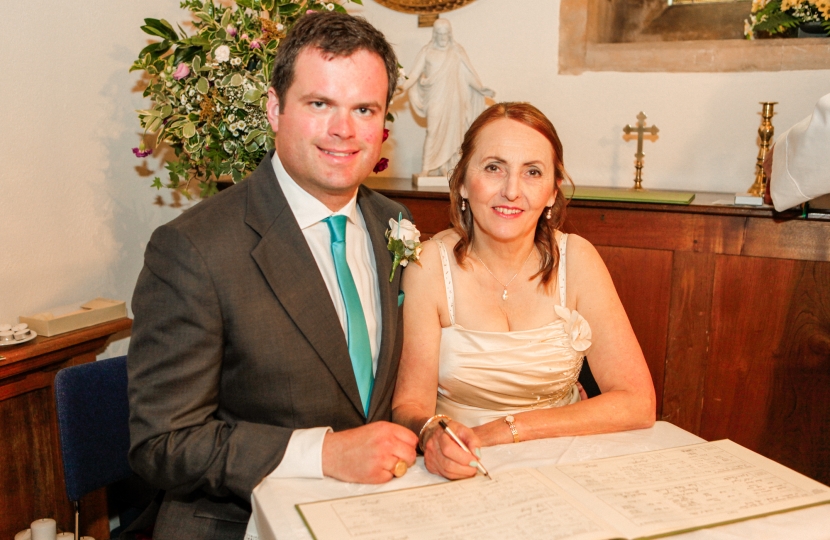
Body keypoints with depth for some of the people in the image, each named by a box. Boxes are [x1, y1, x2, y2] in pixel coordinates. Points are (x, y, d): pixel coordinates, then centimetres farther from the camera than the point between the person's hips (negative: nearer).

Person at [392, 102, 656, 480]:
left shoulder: (575, 260, -8)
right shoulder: (430, 265, -13)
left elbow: (637, 403, -11)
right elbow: (409, 403, -11)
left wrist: (506, 429, -18)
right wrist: (431, 432, -34)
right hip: (465, 475, 1)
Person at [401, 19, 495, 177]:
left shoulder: (457, 51, 7)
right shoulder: (427, 51, 4)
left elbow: (468, 74, 7)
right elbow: (415, 73, -1)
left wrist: (481, 89, -1)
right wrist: (404, 87, -16)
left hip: (453, 99, 2)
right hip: (435, 98, -2)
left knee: (451, 131, 1)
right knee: (433, 131, -9)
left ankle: (446, 167, 5)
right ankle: (427, 168, -7)